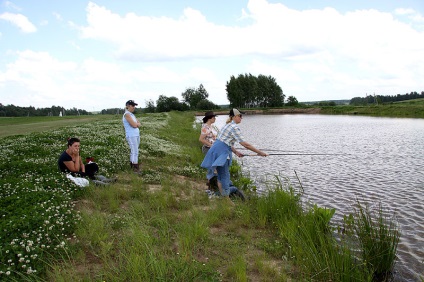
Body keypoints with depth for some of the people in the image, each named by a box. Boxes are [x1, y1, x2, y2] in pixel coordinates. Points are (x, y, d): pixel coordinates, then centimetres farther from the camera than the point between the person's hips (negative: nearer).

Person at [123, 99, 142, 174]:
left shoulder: (132, 115, 15)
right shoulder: (127, 114, -12)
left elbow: (139, 124, 10)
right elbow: (134, 125, -19)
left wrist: (135, 124, -9)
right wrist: (137, 123, 1)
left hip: (136, 135, 9)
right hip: (131, 136, -9)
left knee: (133, 151, 13)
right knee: (135, 152, -9)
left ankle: (132, 164, 22)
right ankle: (135, 168, -4)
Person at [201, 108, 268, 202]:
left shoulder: (228, 125, 17)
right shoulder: (235, 127, -13)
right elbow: (245, 144, -17)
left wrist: (236, 152, 20)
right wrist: (260, 152, -12)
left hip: (216, 150, 10)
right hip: (222, 152, -10)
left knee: (221, 175, 16)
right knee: (225, 176, -2)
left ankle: (222, 196, 26)